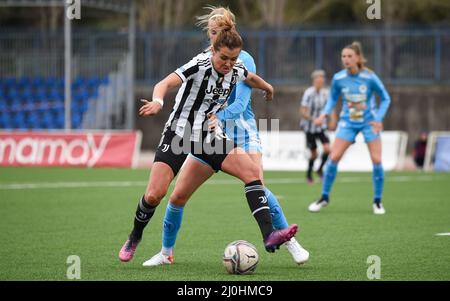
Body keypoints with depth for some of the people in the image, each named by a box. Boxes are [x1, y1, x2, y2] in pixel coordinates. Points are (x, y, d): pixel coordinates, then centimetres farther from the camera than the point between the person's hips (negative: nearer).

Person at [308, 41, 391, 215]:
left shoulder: (370, 78, -16)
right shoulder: (338, 79, -10)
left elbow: (385, 99, -4)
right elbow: (333, 98, 7)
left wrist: (378, 118, -15)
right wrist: (324, 114, -9)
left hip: (369, 121, -2)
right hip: (348, 122, 2)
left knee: (376, 160, -8)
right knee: (333, 158, -7)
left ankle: (377, 201, 8)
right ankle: (324, 197, 8)